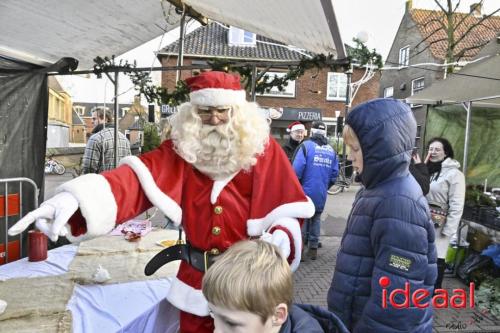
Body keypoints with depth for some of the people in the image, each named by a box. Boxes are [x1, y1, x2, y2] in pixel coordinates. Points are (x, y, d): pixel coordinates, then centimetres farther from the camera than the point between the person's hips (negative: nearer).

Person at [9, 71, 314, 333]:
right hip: (196, 279, 3)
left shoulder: (263, 150, -10)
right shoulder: (182, 148, -5)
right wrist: (74, 199, -38)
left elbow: (287, 208, -8)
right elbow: (139, 177, -21)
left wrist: (282, 235, -31)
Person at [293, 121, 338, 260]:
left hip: (306, 191, -4)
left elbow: (297, 170, -16)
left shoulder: (306, 146, -8)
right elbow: (334, 173, 7)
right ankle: (313, 249, 21)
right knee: (316, 219, 16)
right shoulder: (331, 150, 7)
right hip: (321, 195, 4)